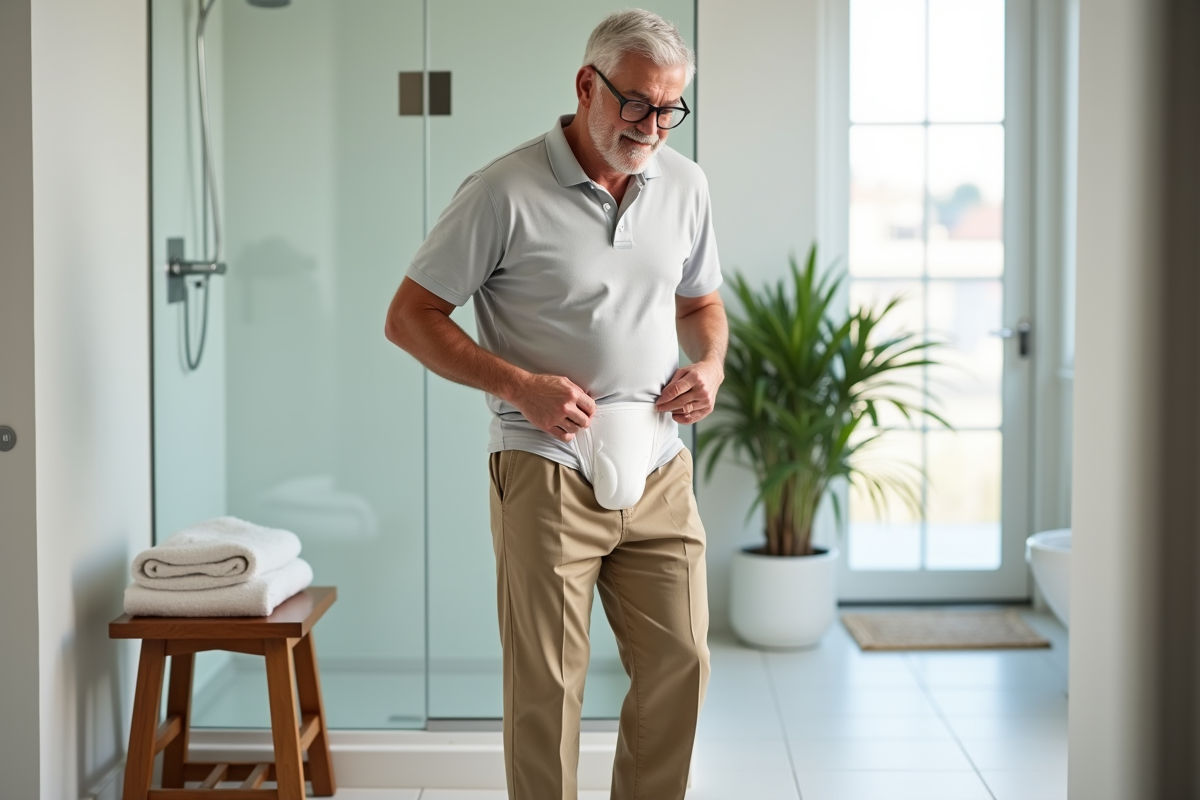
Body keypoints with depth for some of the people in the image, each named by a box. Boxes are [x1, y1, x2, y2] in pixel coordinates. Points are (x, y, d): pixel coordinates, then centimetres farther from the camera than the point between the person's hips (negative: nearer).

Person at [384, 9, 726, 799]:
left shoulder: (684, 185, 6)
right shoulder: (505, 192, -11)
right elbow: (409, 316, -7)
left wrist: (710, 363, -2)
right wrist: (518, 386, -18)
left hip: (660, 473, 5)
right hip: (549, 474, -5)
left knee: (679, 665, 8)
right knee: (548, 683, 2)